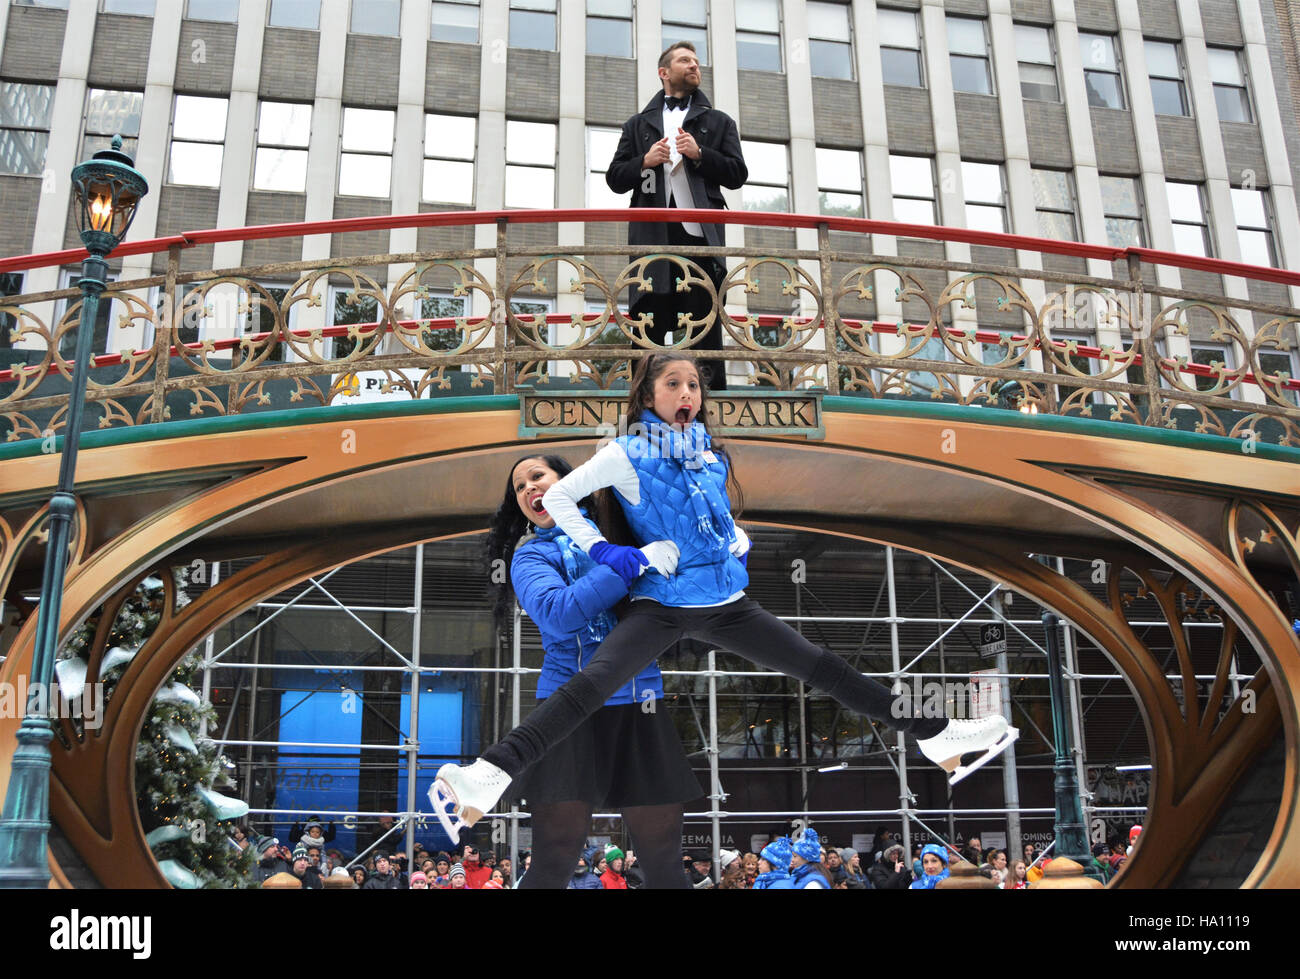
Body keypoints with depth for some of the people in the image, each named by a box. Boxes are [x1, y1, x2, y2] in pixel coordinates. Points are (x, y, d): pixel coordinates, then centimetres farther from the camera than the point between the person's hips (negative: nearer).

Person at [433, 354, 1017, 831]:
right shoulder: (628, 455, -3)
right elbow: (558, 497, 0)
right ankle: (489, 777, -36)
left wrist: (739, 544, 10)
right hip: (662, 605, -5)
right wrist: (604, 552, -9)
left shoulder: (713, 455, 12)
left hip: (727, 604, 5)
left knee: (821, 668, 4)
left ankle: (935, 736, 11)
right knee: (588, 687, -26)